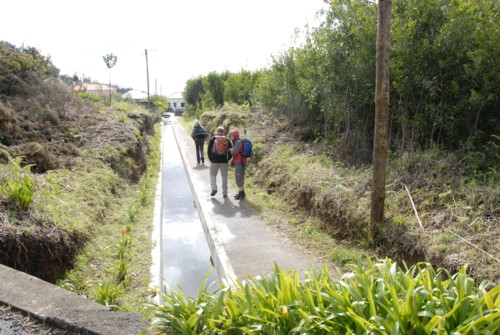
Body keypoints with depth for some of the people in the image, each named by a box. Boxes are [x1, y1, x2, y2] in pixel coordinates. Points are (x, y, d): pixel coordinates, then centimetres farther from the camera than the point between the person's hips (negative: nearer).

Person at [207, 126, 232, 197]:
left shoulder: (212, 139, 2)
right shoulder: (227, 140, 5)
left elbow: (208, 150, 0)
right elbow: (231, 151, 4)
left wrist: (210, 159, 10)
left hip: (214, 161, -1)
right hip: (224, 161, 1)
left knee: (213, 175, 15)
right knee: (224, 177, 10)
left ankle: (214, 189, -3)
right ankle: (224, 193, 11)